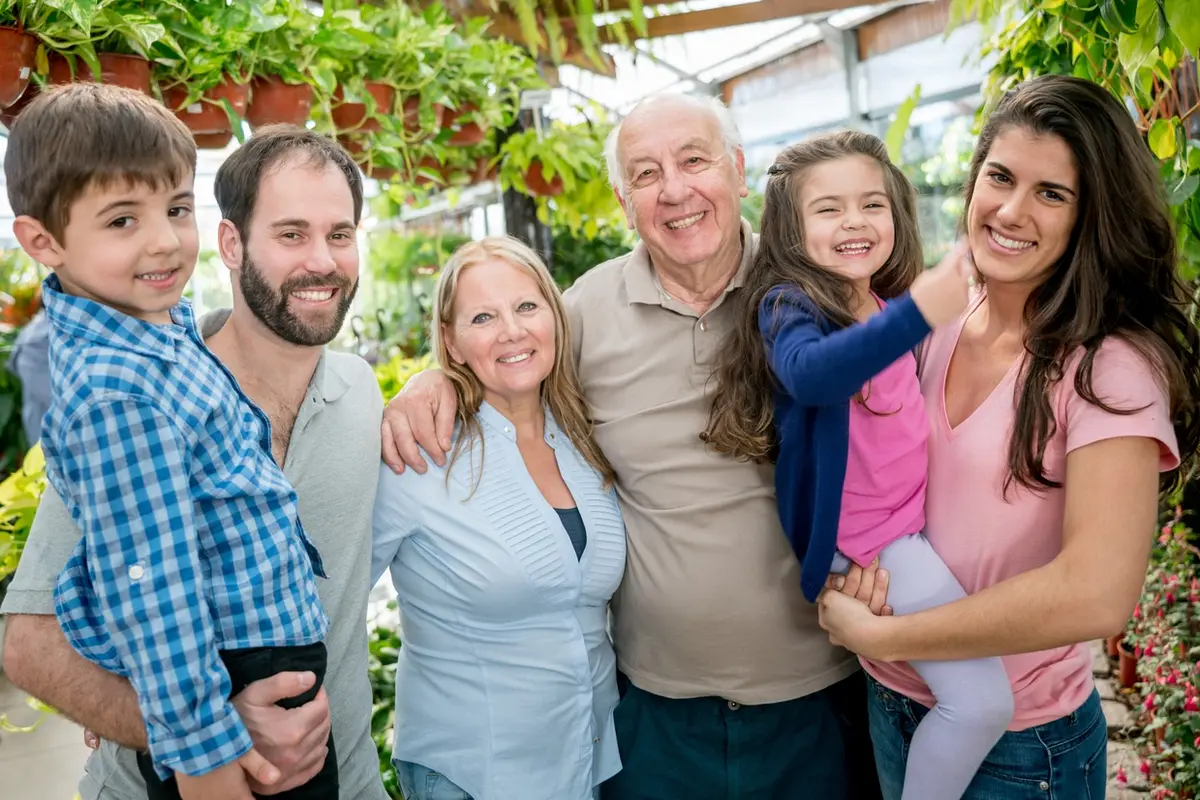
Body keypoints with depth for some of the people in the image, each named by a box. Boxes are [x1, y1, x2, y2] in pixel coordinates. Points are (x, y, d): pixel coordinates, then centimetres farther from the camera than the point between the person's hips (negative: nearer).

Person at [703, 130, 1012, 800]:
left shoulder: (886, 302, 7)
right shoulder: (788, 304, -14)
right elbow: (809, 373, -38)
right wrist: (914, 314, -49)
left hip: (917, 517, 8)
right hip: (865, 538, -8)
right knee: (980, 699, -14)